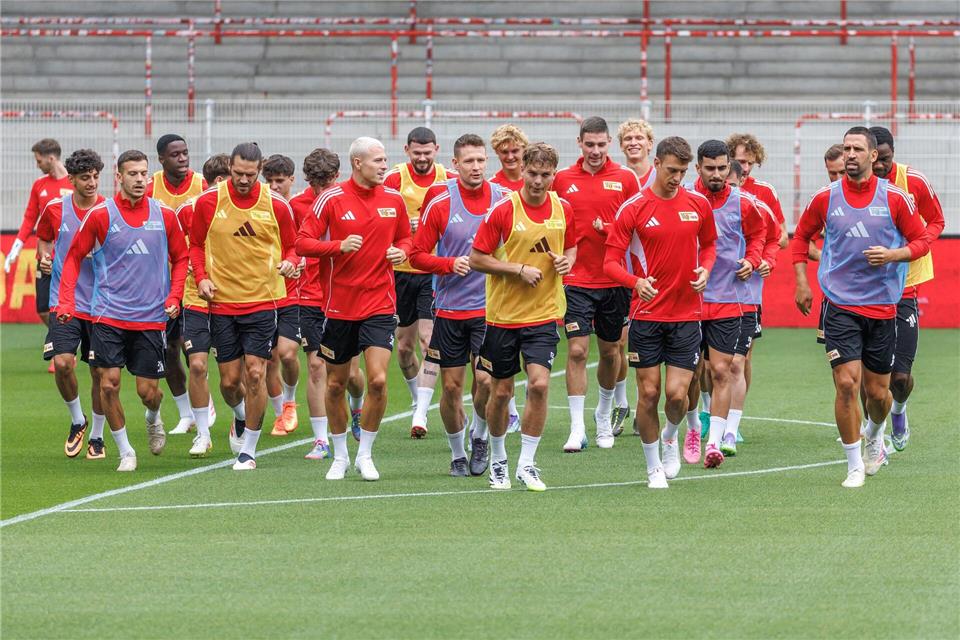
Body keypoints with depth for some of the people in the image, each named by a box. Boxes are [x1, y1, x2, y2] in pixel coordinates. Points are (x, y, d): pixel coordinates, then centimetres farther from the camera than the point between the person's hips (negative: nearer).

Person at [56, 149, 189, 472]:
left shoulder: (164, 215, 2)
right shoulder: (100, 215, -2)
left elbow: (180, 258, 14)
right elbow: (74, 257, 5)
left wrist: (174, 296, -1)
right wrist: (66, 301, -4)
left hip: (152, 317, 1)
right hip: (108, 315, -1)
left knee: (148, 391, 1)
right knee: (109, 383, -9)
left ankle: (153, 419, 37)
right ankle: (125, 452, 8)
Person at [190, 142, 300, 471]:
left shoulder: (276, 205, -3)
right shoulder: (208, 202, -2)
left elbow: (291, 246, 8)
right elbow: (196, 244, 11)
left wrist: (289, 262, -14)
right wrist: (201, 277, -5)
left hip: (263, 300, -1)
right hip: (222, 302, 1)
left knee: (254, 372, -10)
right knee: (230, 380, 4)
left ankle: (249, 450, 2)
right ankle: (240, 415, 40)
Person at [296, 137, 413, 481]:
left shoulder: (394, 200, 4)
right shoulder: (332, 198, -6)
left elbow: (405, 238, 19)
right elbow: (303, 243, -7)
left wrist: (401, 252, -4)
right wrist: (339, 246, -22)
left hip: (380, 304, 1)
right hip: (340, 306, -1)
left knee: (378, 379, -13)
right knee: (336, 384, 8)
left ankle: (365, 455, 3)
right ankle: (340, 456, 26)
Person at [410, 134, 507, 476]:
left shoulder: (503, 199, -1)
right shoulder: (440, 202, -4)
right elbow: (418, 255, 0)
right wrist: (450, 264, -15)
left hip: (490, 307, 0)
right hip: (450, 308, 0)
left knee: (485, 379, -14)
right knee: (451, 386, 4)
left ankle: (479, 436, 15)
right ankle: (457, 454, 23)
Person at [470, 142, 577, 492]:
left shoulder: (564, 209, 1)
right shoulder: (503, 210, -11)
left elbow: (571, 247, 18)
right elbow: (476, 258, -8)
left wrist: (567, 261, -5)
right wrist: (520, 270, -17)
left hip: (544, 314, 2)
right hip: (503, 314, -2)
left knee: (539, 384, -15)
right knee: (501, 391, 6)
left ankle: (526, 463, -3)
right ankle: (497, 459, 28)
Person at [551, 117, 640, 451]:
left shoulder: (625, 179, 1)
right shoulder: (563, 180, 3)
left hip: (614, 280, 1)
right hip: (576, 280, -1)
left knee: (610, 351, 12)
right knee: (577, 350, -10)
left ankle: (604, 415, 34)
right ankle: (577, 428, -8)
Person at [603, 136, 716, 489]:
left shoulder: (699, 204, 3)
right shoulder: (633, 208, -6)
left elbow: (708, 244, 20)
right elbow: (611, 261, -7)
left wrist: (705, 270, -2)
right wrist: (636, 281, -27)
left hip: (686, 315, 1)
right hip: (646, 314, -1)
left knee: (677, 394, -6)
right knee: (648, 393, 1)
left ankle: (671, 436, 28)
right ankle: (654, 468, 16)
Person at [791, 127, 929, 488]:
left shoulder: (895, 198, -3)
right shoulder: (825, 198, 0)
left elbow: (921, 240, 5)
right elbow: (801, 236, 15)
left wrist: (892, 255, -15)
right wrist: (801, 282, 7)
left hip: (882, 306, 1)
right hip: (840, 305, -1)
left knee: (878, 392, 7)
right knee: (846, 383, -13)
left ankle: (874, 436, 42)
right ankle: (855, 465, -2)